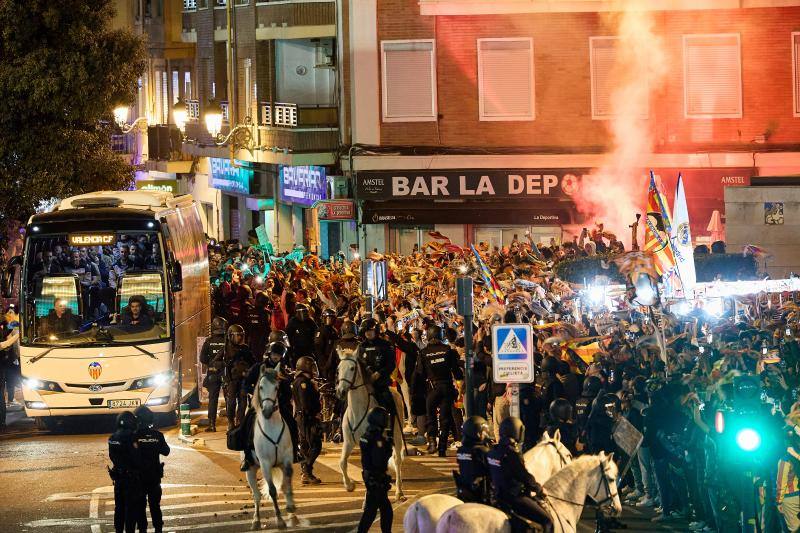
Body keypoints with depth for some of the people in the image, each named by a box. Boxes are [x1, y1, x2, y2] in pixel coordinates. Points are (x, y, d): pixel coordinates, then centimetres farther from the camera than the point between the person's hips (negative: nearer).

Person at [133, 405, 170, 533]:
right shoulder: (157, 435, -7)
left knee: (140, 505, 7)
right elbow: (166, 451, 5)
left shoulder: (134, 436, -15)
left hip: (139, 477, -2)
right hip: (154, 476, 2)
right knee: (155, 504, 13)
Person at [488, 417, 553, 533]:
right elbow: (525, 477, -17)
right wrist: (539, 489, 2)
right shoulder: (512, 453, -22)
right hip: (513, 497, -10)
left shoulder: (494, 451, 5)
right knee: (547, 521, -10)